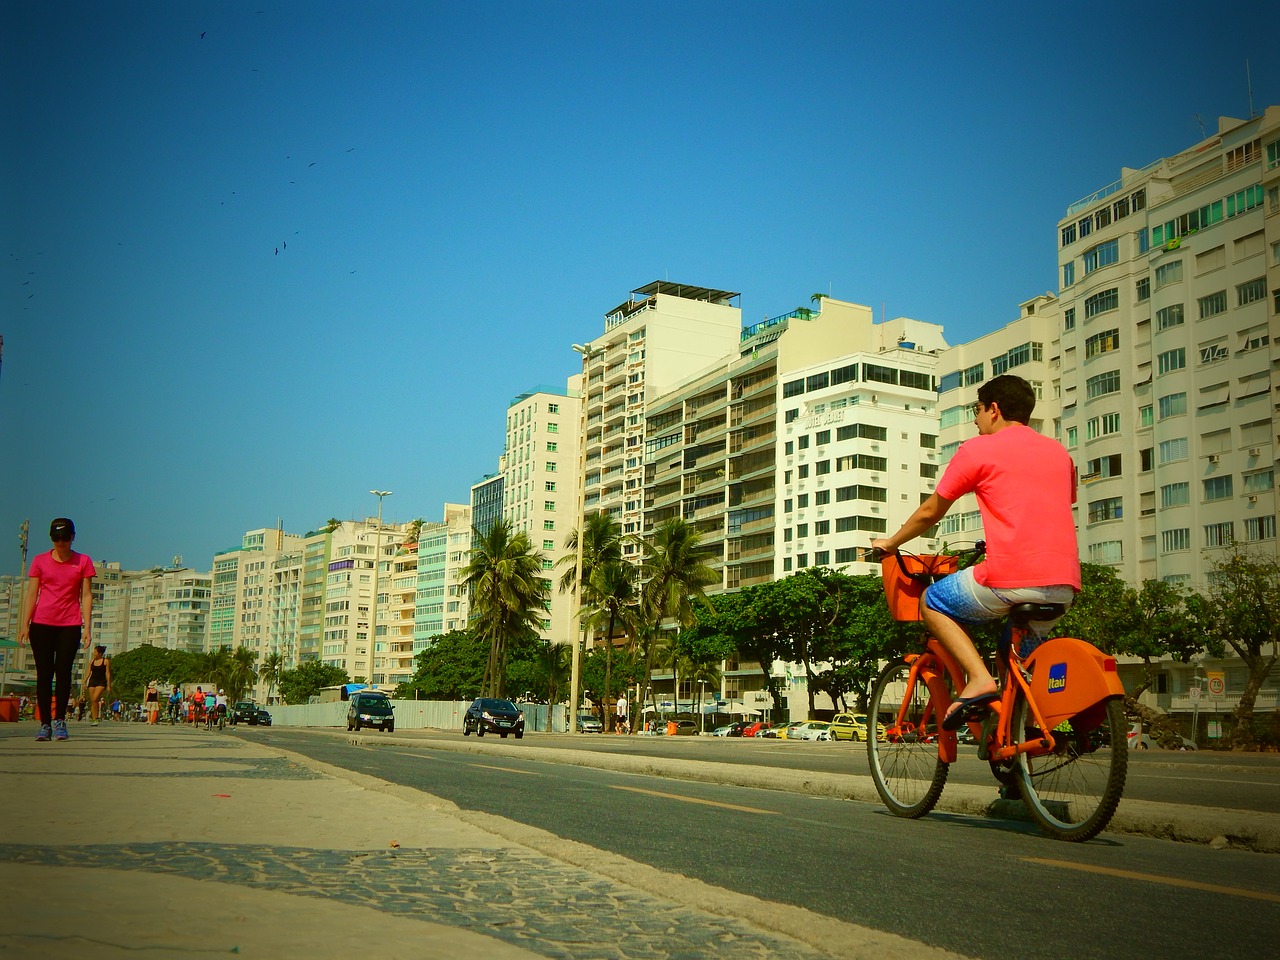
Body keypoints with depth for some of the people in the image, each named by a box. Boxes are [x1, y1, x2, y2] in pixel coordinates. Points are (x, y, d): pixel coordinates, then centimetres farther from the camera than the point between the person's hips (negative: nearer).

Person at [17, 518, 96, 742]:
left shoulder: (83, 562, 6)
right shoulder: (40, 561, 8)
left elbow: (86, 595, 4)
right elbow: (31, 594, 6)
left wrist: (87, 626, -4)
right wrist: (24, 624, -2)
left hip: (70, 625, 0)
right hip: (42, 623, 1)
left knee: (63, 672, -5)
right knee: (44, 673, -1)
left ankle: (59, 721, 4)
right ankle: (45, 724, 3)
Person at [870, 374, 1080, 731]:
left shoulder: (978, 449, 5)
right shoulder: (1059, 451, 21)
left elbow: (929, 512, 12)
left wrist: (891, 542, 29)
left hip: (1010, 578, -6)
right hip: (1065, 584, 6)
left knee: (932, 602, 15)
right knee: (1023, 655, 31)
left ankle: (979, 678, -3)